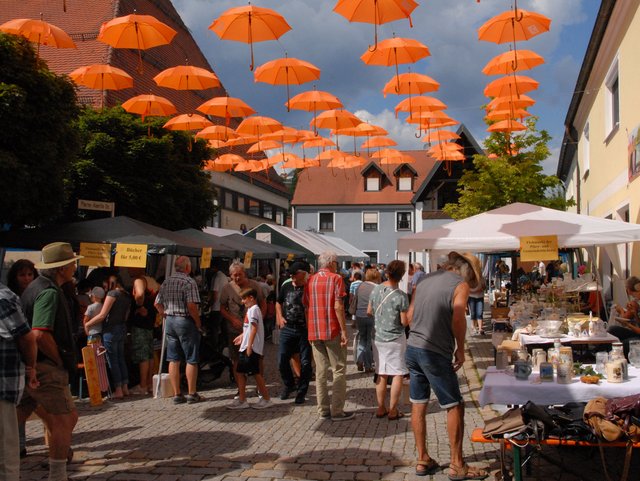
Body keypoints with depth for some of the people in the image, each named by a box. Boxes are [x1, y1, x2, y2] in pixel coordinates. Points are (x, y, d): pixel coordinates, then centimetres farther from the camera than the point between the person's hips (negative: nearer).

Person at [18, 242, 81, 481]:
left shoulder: (35, 287, 13)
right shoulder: (49, 292, -18)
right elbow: (40, 334, -28)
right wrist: (60, 360, -14)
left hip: (29, 366, 10)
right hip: (45, 367, -10)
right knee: (64, 419, 0)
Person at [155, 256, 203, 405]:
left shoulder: (166, 282, 9)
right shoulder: (189, 282, -13)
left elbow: (157, 304, 11)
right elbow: (191, 306, -20)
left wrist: (167, 317, 15)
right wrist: (198, 322, -9)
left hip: (169, 321, 7)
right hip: (185, 320, -7)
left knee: (173, 359, 9)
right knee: (191, 360, 3)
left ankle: (177, 394, 14)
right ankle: (192, 394, 7)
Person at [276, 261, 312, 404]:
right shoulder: (286, 287, 5)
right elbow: (278, 303, 21)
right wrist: (280, 317, 8)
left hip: (305, 330, -3)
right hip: (287, 328, 4)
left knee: (305, 362, 3)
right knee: (282, 360, 3)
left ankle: (302, 392, 18)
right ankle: (289, 385, 28)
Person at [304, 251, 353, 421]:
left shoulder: (310, 280, 11)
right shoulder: (336, 278, -5)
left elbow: (306, 307, 12)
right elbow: (338, 306, -13)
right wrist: (344, 331, -11)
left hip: (314, 332, 5)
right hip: (333, 331, -5)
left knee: (321, 371, 10)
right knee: (339, 370, 2)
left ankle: (323, 409, 12)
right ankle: (337, 411, 0)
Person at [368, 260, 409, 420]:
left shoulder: (375, 290, -4)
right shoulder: (401, 296, -20)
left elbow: (369, 312, 8)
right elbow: (405, 322, -15)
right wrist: (408, 312, 4)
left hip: (378, 338, 5)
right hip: (396, 339, -5)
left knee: (381, 374, 13)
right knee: (397, 374, 5)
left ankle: (381, 408, 18)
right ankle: (393, 410, 6)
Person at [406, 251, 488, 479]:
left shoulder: (425, 280, 13)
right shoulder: (460, 284, -6)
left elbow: (410, 315, 13)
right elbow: (458, 319, -19)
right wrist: (460, 350, -7)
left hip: (412, 348, 7)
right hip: (435, 353, -7)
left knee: (418, 405, 14)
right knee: (455, 407, 6)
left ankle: (422, 460, 23)